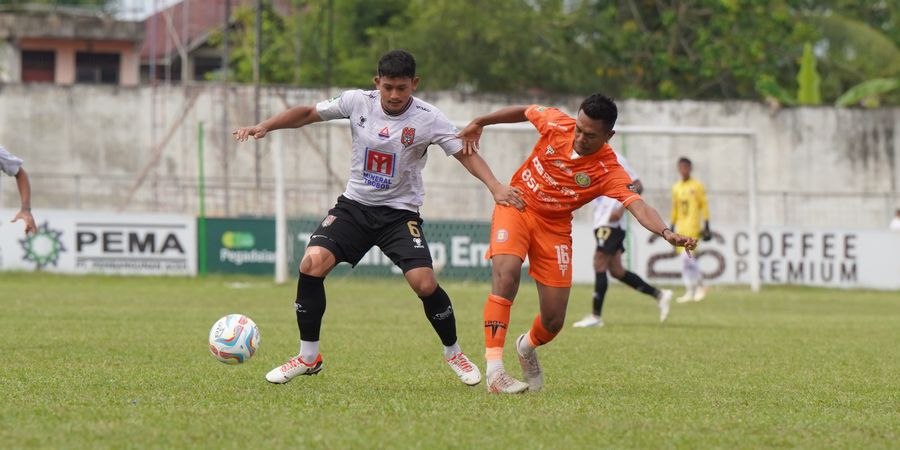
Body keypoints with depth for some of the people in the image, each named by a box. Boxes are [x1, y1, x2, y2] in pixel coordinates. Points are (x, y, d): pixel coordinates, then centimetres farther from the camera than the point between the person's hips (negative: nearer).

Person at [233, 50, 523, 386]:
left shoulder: (428, 119, -12)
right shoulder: (358, 102, -7)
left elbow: (465, 154, -11)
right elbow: (308, 113, 3)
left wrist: (495, 187, -27)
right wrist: (264, 127, -9)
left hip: (400, 212, -2)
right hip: (354, 205, 2)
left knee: (424, 283, -19)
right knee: (312, 263, -19)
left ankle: (453, 353, 10)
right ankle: (308, 358, -4)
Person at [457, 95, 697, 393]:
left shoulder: (609, 171, -22)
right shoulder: (556, 124, -16)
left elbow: (638, 206, -36)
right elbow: (524, 111, 5)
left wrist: (666, 233, -55)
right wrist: (479, 124, 13)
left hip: (554, 227, 1)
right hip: (516, 205, -1)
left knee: (554, 321, 1)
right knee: (507, 274, -29)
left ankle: (527, 347, 40)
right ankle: (494, 370, -32)